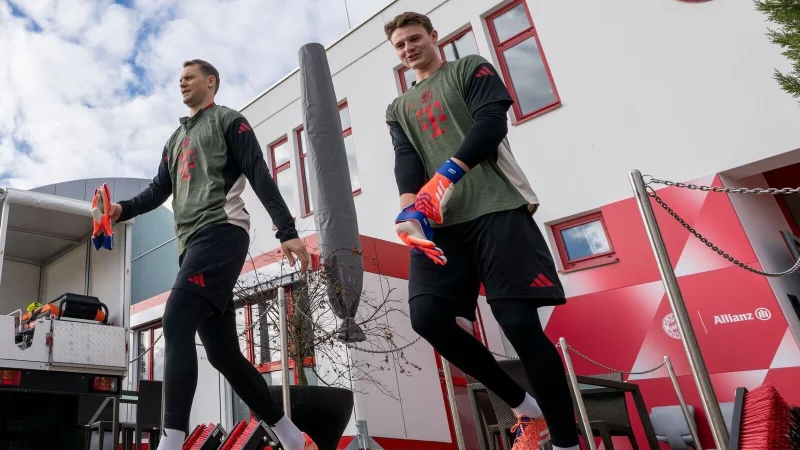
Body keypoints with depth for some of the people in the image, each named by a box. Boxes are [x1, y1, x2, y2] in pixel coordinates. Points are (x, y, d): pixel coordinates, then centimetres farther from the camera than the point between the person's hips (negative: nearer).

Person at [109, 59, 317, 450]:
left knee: (176, 323, -24)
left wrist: (287, 232, -14)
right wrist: (122, 210, 3)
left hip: (222, 232, -7)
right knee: (223, 352, 3)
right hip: (192, 243, 8)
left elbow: (260, 177, -4)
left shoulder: (228, 120, 9)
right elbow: (159, 190, 24)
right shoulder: (175, 140, 31)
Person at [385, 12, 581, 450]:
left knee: (519, 322, -12)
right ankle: (525, 407, 7)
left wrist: (445, 175, -22)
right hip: (439, 223, 4)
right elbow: (405, 160, 6)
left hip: (496, 208, -4)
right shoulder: (398, 109, 25)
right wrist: (410, 207, -17)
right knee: (427, 318, -13)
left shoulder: (471, 69, 15)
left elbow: (491, 122, -5)